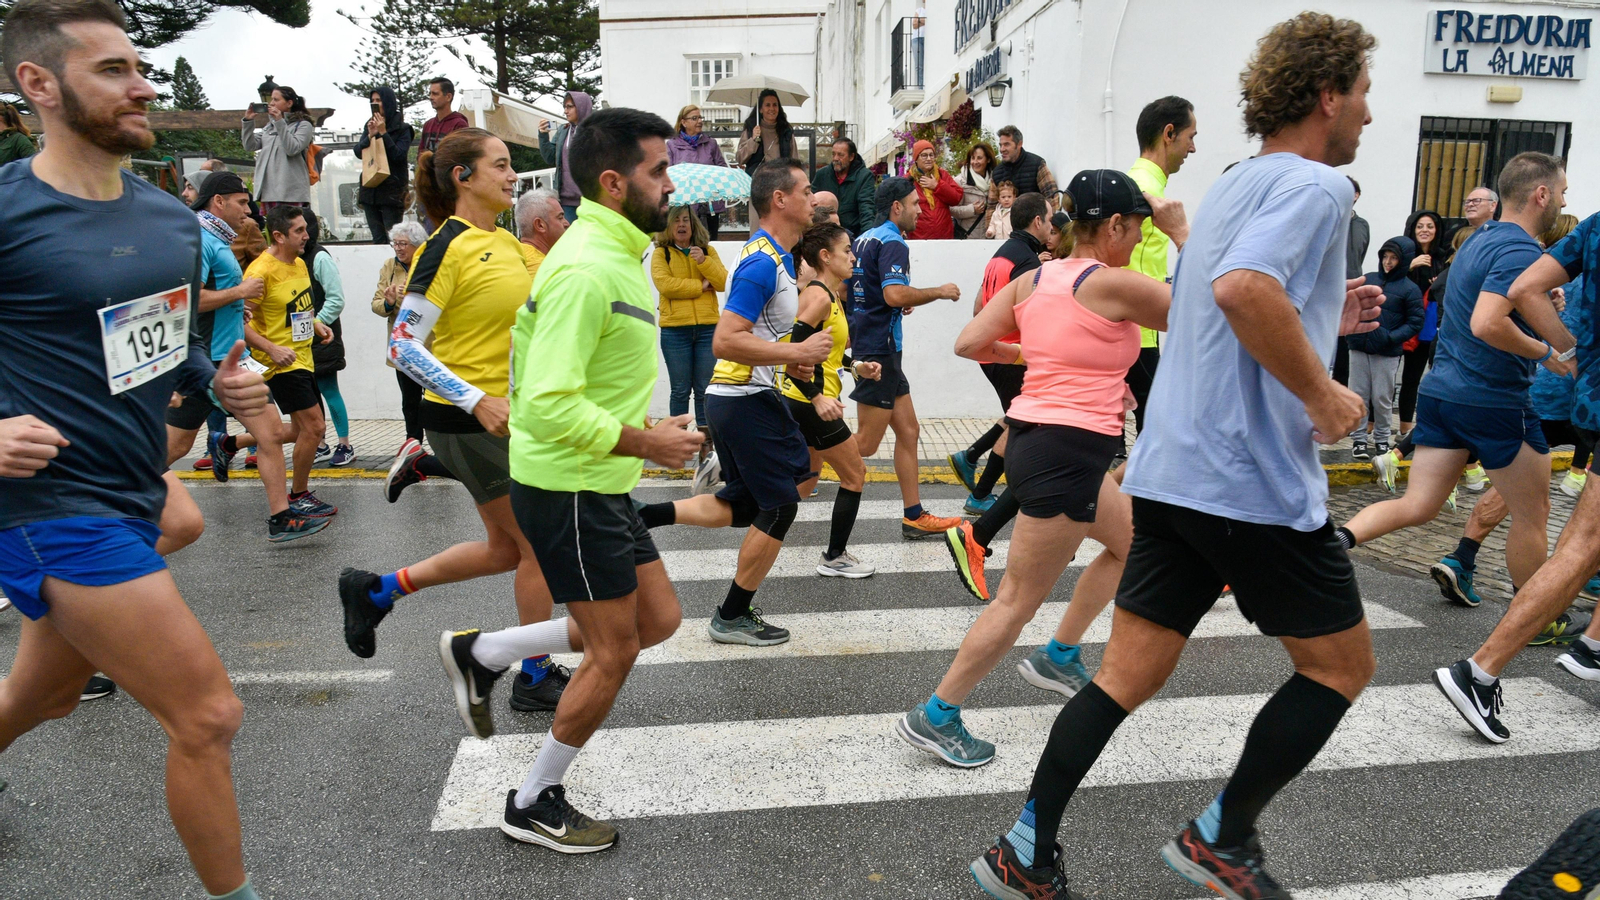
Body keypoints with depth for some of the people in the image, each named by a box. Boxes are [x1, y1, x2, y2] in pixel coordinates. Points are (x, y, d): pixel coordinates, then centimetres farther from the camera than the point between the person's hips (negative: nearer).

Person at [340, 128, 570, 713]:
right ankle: (536, 677, 18)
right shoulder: (446, 248, -14)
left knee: (507, 549, 16)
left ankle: (375, 591, 31)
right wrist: (478, 401, -24)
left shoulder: (506, 242, 11)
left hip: (508, 413, 9)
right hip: (468, 422, -9)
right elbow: (403, 345, -18)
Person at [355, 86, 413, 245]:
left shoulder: (402, 128, -2)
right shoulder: (370, 125, 15)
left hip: (392, 190, -6)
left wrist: (383, 133, -15)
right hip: (370, 188, 6)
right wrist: (370, 135, -9)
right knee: (378, 239, 6)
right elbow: (358, 152, 7)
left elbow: (399, 155, -12)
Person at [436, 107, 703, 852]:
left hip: (600, 485, 10)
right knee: (615, 653, 2)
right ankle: (534, 804, 24)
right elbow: (549, 405, -29)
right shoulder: (585, 269, -22)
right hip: (568, 489, -10)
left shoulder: (618, 255, 11)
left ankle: (482, 654, 25)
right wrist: (644, 443, -20)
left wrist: (646, 434, 13)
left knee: (658, 619, 14)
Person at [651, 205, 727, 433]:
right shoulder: (661, 253, 5)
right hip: (675, 329, -2)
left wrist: (704, 261, -15)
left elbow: (723, 283, 0)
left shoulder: (707, 250, 12)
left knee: (705, 388, 4)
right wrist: (700, 286, -6)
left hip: (708, 327, 2)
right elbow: (664, 284, -12)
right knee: (680, 390, 3)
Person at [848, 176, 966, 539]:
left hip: (863, 342, 10)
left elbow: (844, 290, 22)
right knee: (866, 444, -5)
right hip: (879, 350, -10)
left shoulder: (863, 240, 15)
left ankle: (915, 516, 14)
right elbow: (895, 294, -27)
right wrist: (939, 292, -12)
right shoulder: (892, 242, -13)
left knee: (908, 431, 11)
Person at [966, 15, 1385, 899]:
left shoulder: (1231, 187, 19)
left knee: (1129, 672, 10)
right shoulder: (1314, 184, -10)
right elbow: (1243, 290, -31)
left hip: (1169, 471, 8)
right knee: (1341, 662, 13)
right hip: (1256, 482, -8)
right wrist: (1323, 395, -20)